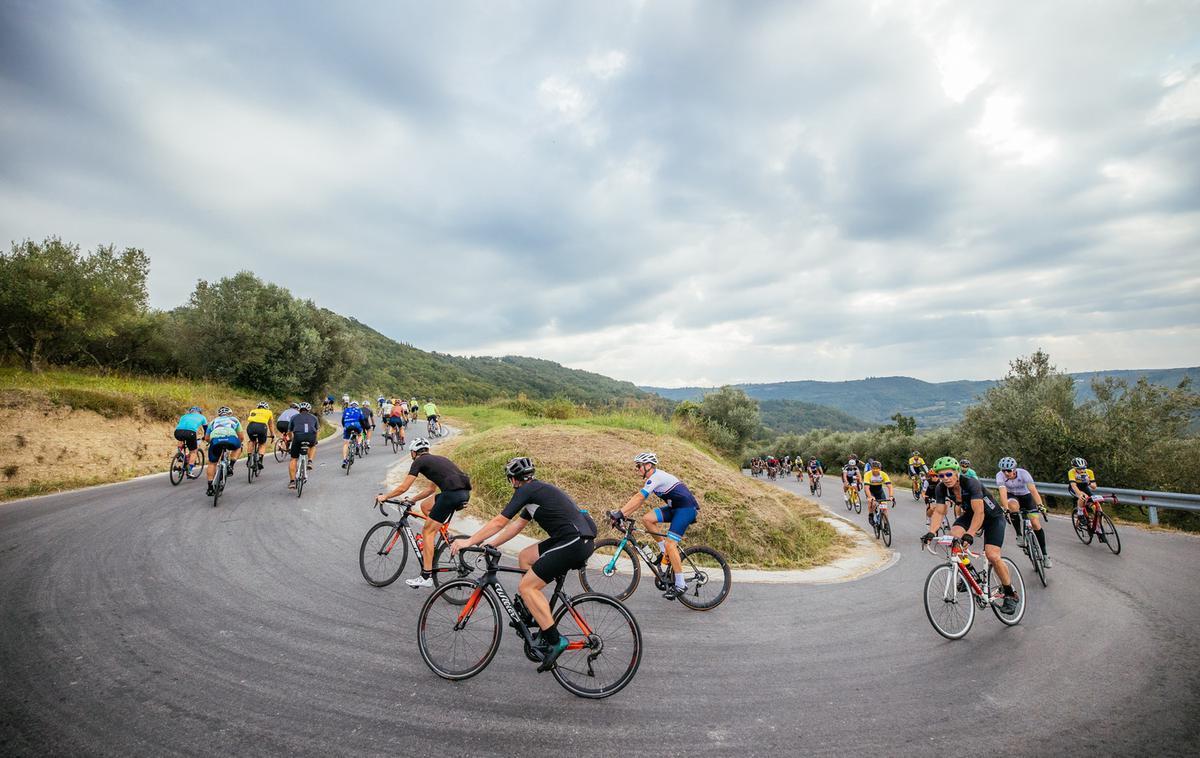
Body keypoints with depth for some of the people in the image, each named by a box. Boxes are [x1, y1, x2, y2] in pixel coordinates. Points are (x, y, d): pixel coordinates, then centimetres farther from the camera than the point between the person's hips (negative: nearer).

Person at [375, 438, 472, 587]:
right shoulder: (437, 459, 30)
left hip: (452, 493, -8)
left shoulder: (420, 461, 7)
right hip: (465, 493, 8)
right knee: (424, 506, 26)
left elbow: (403, 488, 7)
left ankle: (426, 577, 3)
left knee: (427, 532, 3)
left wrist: (384, 497, 23)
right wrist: (411, 500, 43)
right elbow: (432, 488, 38)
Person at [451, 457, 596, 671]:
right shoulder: (537, 490, 23)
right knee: (524, 558, 18)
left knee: (526, 587, -5)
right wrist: (488, 546, 28)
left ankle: (555, 640, -3)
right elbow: (516, 525, 27)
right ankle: (541, 621, 22)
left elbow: (499, 522, -5)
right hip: (579, 540, 10)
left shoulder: (527, 490, -5)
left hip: (574, 543, -10)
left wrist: (469, 541, 3)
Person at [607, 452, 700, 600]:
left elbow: (639, 498, -27)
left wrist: (619, 513, -29)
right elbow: (639, 499, 9)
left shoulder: (656, 477, -19)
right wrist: (620, 514, 1)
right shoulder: (654, 478, 11)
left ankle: (680, 585, -6)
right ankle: (664, 550, 8)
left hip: (687, 508, -9)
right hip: (676, 507, 9)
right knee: (647, 519, -3)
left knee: (670, 543, -15)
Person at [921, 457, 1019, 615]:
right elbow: (939, 512, -16)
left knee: (992, 556, -17)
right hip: (970, 514, 5)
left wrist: (969, 534, -53)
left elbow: (979, 512, -41)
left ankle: (1011, 595, 5)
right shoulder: (941, 488, -17)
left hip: (992, 516, -5)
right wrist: (931, 532, -31)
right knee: (953, 536, -23)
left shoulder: (971, 483, -33)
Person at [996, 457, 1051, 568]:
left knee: (1035, 523, -11)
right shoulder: (1000, 475, -27)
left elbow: (1033, 490, -38)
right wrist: (1006, 509, -48)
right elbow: (1003, 492, -36)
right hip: (1012, 496, 0)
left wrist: (1040, 505, -51)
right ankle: (1019, 535, -17)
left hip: (1026, 496, 0)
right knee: (1013, 506, -36)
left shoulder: (1023, 473, -28)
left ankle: (1045, 554, 4)